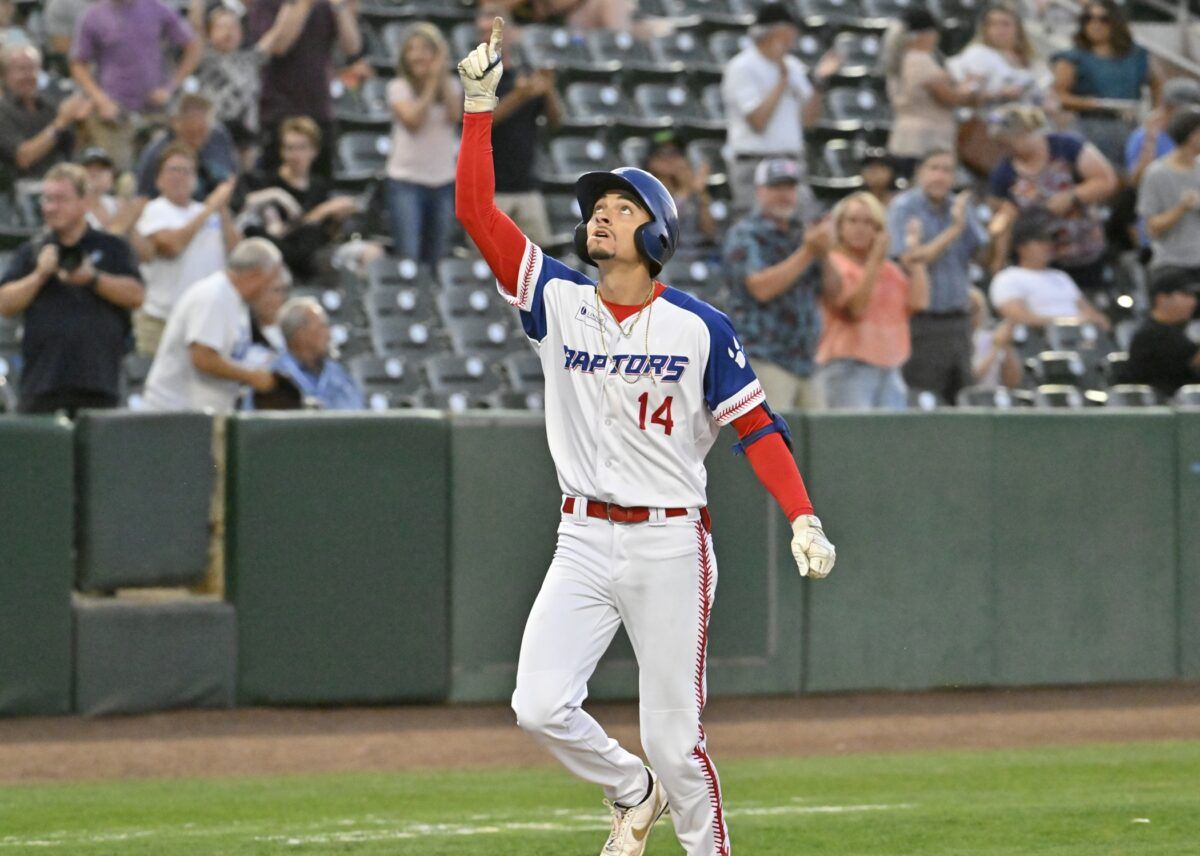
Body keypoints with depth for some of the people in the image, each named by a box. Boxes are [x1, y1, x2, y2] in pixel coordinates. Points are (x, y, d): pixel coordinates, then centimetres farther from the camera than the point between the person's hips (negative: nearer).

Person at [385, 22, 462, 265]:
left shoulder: (451, 86, 9)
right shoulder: (399, 87, -1)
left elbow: (455, 116, -9)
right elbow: (413, 120, -15)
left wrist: (442, 77, -11)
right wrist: (431, 82, -12)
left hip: (443, 181, 4)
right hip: (406, 181, -4)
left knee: (434, 260, 5)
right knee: (407, 257, -14)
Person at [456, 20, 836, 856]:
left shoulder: (700, 328, -3)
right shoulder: (558, 301, 3)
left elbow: (758, 425, -4)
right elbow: (477, 209, -3)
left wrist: (803, 519, -16)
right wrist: (480, 105, -11)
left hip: (671, 544, -3)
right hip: (585, 543, 3)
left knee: (675, 739, -2)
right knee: (540, 705, -11)